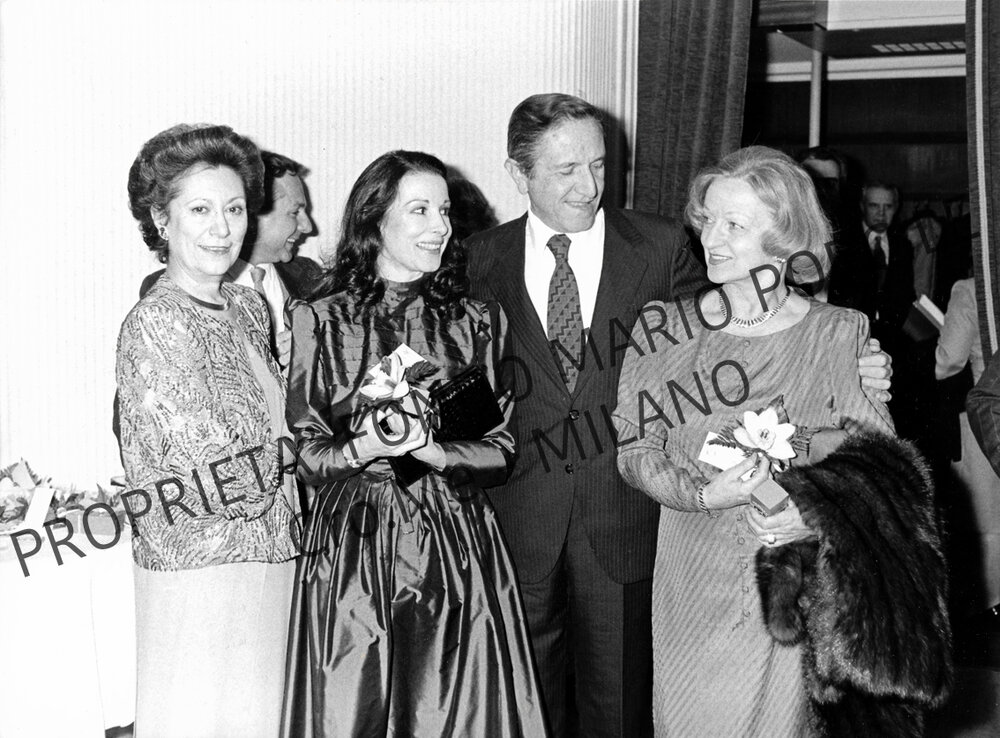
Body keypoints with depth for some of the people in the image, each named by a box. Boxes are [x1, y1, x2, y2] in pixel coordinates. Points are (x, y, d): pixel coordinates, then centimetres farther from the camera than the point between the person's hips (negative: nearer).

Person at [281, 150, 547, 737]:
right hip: (352, 555, -1)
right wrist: (363, 450, -20)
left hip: (458, 550, 2)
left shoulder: (478, 321, 6)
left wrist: (432, 450, -16)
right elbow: (304, 456, 0)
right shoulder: (320, 320, 0)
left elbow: (502, 451, 2)